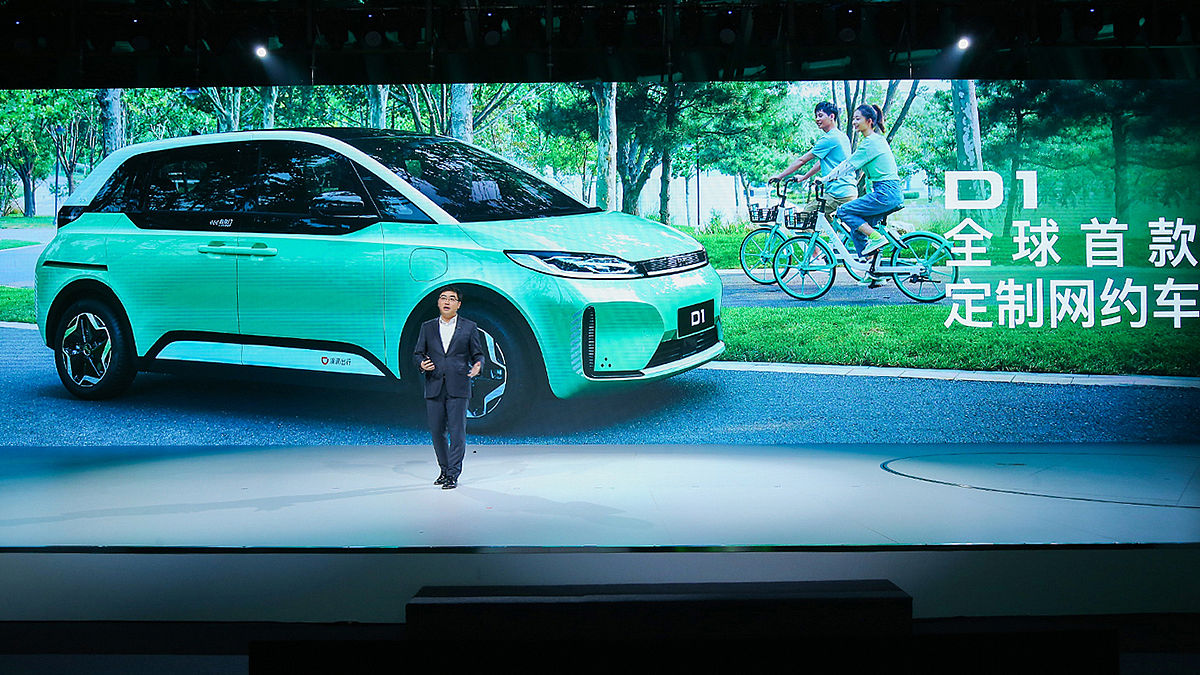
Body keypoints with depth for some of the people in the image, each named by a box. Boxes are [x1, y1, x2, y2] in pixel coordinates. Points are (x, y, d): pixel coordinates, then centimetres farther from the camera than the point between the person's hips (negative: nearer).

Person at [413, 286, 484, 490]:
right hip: (434, 388, 3)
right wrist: (421, 364, -10)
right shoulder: (427, 327, 12)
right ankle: (444, 470, 23)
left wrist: (478, 366, -13)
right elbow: (417, 353, 12)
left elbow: (478, 354, 9)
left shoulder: (469, 327, 7)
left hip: (458, 388, -3)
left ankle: (453, 475, -1)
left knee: (457, 431, -6)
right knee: (437, 432, 7)